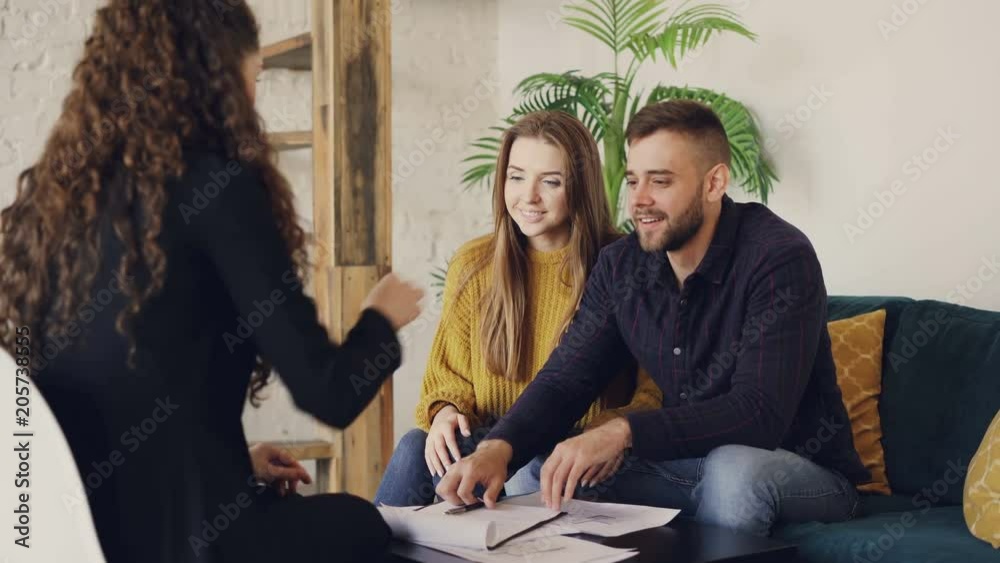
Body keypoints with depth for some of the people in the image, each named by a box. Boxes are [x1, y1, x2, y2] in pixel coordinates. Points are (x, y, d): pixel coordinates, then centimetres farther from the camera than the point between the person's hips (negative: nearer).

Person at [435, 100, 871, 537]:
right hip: (680, 469, 5)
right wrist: (498, 447, -24)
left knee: (734, 469, -37)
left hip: (805, 469, -4)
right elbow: (564, 378, -3)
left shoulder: (779, 258, -21)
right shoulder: (620, 266, 0)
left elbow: (760, 413, -30)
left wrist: (623, 432, -41)